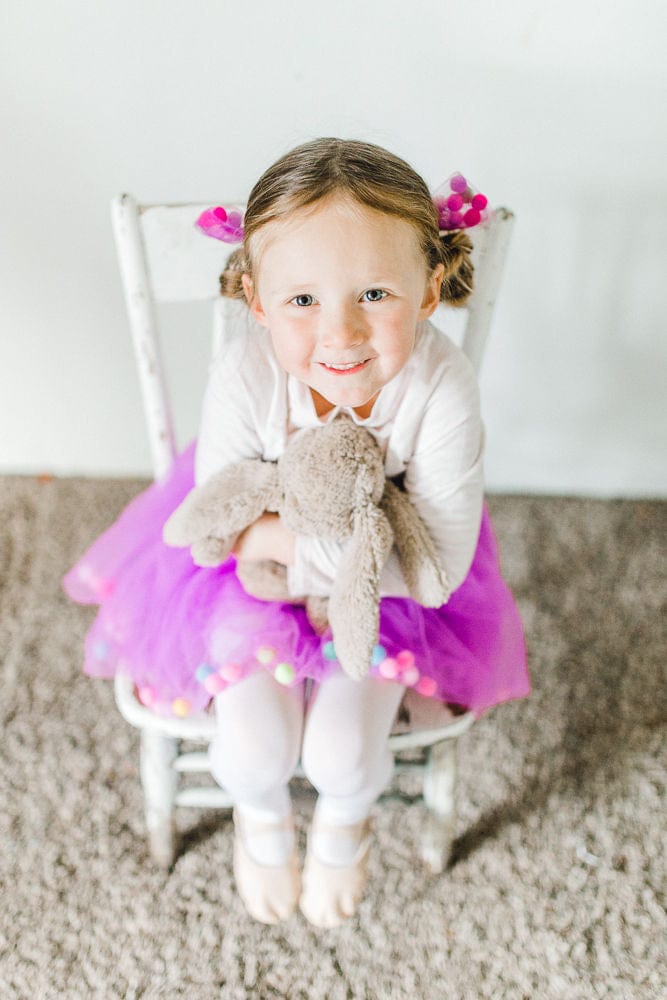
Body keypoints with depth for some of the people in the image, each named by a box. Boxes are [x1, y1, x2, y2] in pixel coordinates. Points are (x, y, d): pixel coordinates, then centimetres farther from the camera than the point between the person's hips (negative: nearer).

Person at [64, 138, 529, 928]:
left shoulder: (441, 390, -35)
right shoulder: (246, 374, -34)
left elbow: (440, 568, -29)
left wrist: (284, 539, -35)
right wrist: (343, 534, -31)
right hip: (252, 570, 1)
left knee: (343, 756, -7)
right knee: (254, 752, -8)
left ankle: (344, 820, 35)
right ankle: (261, 818, 34)